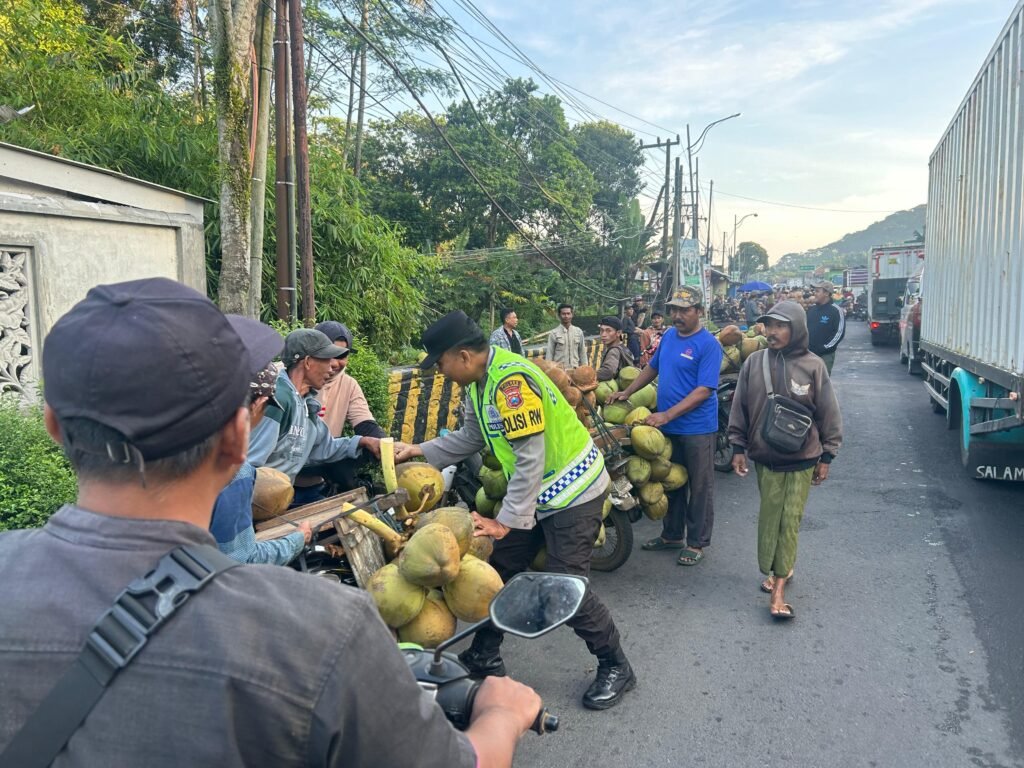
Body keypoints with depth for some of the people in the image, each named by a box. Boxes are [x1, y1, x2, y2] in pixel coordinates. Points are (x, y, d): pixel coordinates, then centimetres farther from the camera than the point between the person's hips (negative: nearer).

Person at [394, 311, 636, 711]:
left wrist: (506, 520, -24)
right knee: (499, 569, 11)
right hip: (536, 491, 10)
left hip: (572, 491, -10)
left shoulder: (511, 380, -28)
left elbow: (530, 458, -28)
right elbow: (472, 436, 15)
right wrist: (420, 450, 6)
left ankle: (615, 667, 14)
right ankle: (484, 658, 27)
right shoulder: (480, 381, 2)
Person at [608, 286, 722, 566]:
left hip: (697, 428, -7)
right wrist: (626, 392, 10)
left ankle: (696, 543, 19)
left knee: (699, 487, 6)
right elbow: (653, 368, 20)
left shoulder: (708, 344, -14)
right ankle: (672, 535, 32)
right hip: (667, 426, 7)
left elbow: (704, 390, -20)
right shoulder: (668, 336, 7)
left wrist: (667, 415, -24)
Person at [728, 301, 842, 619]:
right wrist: (738, 447, 4)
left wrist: (826, 456, 0)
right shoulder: (754, 363, -2)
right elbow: (740, 408, 5)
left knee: (790, 521, 0)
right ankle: (780, 569, 29)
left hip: (802, 458, -2)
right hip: (765, 457, 2)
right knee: (769, 516, 8)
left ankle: (778, 587, 4)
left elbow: (828, 413, -1)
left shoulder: (812, 366, -6)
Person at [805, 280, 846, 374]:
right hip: (808, 353, 6)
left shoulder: (836, 311, -10)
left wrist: (825, 347, -17)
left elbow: (839, 333, -14)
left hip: (825, 355, -6)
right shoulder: (811, 309, 10)